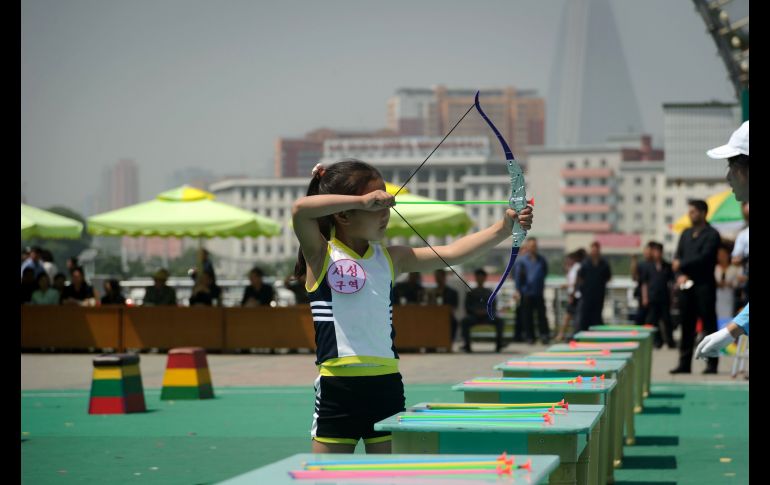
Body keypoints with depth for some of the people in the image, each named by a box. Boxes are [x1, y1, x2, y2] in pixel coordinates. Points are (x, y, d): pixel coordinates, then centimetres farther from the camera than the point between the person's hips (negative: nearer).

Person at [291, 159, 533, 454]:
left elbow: (451, 254, 2)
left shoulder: (390, 258, 9)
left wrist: (503, 229, -8)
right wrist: (362, 200, -23)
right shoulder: (321, 255, -3)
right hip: (337, 387, -4)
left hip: (386, 384, 4)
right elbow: (300, 210, -22)